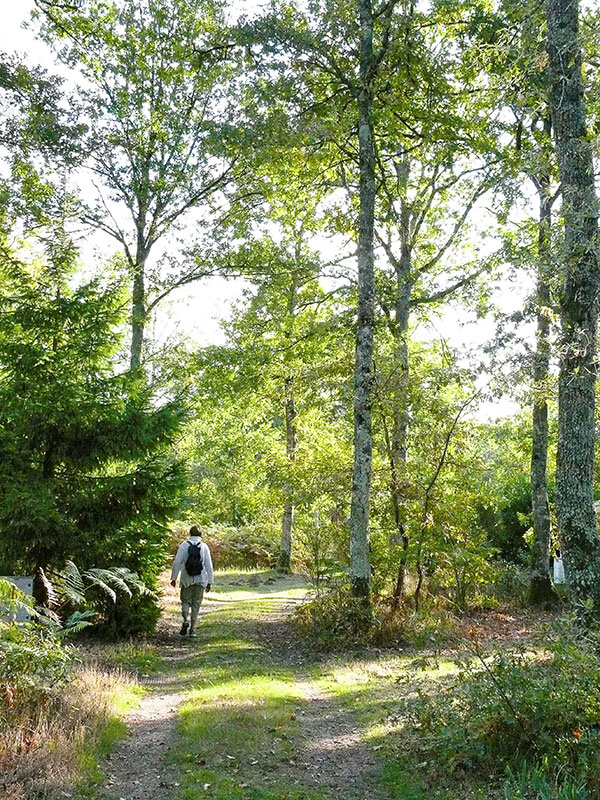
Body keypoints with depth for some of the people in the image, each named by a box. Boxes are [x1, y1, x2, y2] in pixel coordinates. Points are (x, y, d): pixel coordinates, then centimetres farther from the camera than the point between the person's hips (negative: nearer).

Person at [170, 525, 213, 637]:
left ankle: (186, 619, -13)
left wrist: (173, 578, -1)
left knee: (186, 601, 13)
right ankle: (192, 629, 9)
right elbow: (209, 565, -1)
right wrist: (210, 582, 4)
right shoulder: (204, 546, 0)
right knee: (196, 604, 9)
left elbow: (177, 562, -7)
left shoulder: (184, 545, -2)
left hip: (187, 580, -1)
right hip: (200, 580, 1)